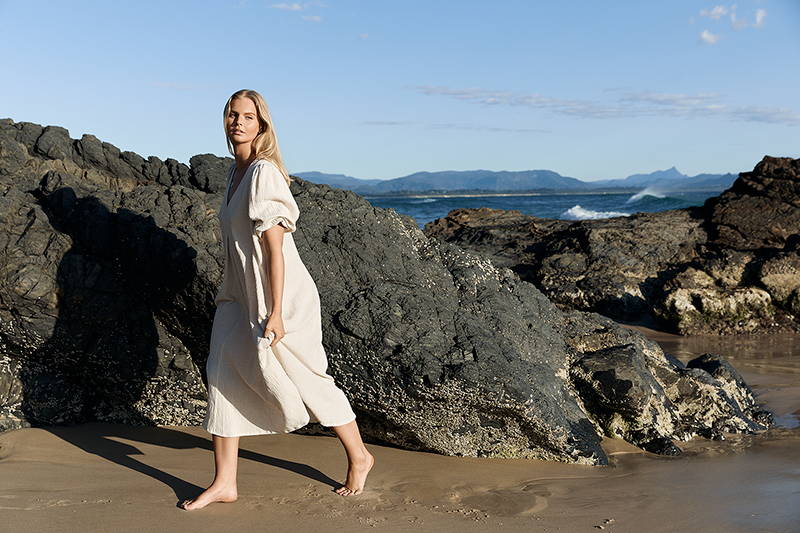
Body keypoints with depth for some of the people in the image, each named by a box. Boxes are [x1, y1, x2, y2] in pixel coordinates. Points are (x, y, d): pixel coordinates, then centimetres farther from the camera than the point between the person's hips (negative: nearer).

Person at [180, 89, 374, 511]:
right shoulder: (236, 171, 11)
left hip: (278, 294, -9)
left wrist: (275, 313, -21)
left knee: (306, 382, 3)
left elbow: (274, 248, -20)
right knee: (223, 376, 4)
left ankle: (359, 458, 24)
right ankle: (224, 483, 13)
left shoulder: (264, 173, -16)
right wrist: (228, 294, 23)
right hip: (241, 295, 9)